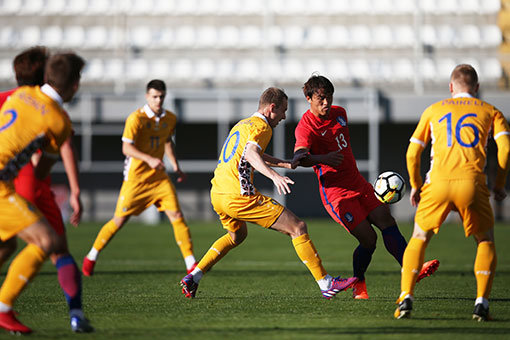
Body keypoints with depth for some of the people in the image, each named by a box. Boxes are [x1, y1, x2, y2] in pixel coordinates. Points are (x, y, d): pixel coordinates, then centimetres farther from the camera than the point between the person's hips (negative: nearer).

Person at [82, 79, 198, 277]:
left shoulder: (170, 119, 6)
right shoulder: (136, 118, -15)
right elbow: (126, 148, -20)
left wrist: (176, 167, 17)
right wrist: (148, 159, -34)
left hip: (159, 177, 5)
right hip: (136, 177, -5)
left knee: (176, 215, -8)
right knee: (120, 220, 0)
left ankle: (191, 264, -5)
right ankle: (91, 257, 19)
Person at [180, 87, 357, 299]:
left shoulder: (242, 124, 22)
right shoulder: (261, 126, -7)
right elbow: (250, 154, -28)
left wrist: (286, 164, 43)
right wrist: (274, 176, -41)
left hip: (217, 194, 9)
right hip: (239, 196, -9)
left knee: (237, 235, 37)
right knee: (298, 228, -5)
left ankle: (193, 277, 27)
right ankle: (326, 284, -7)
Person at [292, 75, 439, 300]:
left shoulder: (339, 113, 10)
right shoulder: (306, 126, -15)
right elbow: (299, 156, -34)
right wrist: (322, 159, -51)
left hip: (358, 184, 7)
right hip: (335, 191, -7)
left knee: (386, 220, -10)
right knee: (368, 238, -12)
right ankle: (358, 285, 10)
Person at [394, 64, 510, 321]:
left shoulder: (433, 111, 21)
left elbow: (412, 153, 18)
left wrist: (415, 185, 30)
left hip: (438, 183, 1)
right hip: (472, 182, -1)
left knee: (419, 239, 18)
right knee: (485, 240, 17)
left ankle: (405, 298, 5)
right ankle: (481, 303, 2)